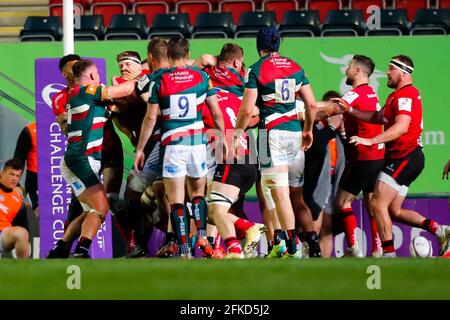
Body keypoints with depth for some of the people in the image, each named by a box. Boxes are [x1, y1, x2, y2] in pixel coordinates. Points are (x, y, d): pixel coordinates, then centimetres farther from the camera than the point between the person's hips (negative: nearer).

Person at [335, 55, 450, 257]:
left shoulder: (406, 94, -13)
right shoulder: (397, 96, 20)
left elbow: (401, 126, -26)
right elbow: (378, 117, 26)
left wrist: (370, 140, -31)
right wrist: (351, 110, 17)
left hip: (406, 156, -11)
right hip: (402, 158, 11)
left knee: (378, 203, -13)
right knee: (394, 211, 11)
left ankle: (389, 254, -14)